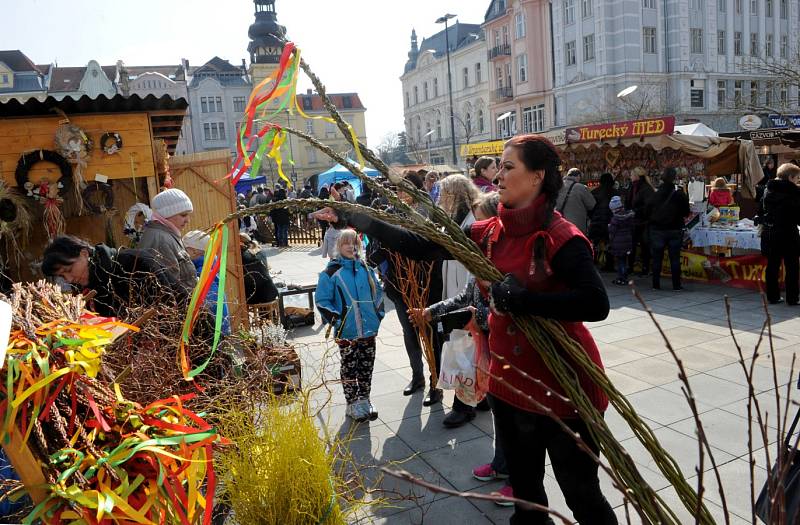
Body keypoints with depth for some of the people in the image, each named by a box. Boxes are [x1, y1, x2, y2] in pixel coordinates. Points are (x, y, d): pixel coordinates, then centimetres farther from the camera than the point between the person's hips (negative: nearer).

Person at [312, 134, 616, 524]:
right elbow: (422, 246, 1)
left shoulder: (561, 238, -19)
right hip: (509, 382, 7)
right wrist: (354, 218, -1)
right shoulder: (489, 233, 1)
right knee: (524, 488, 24)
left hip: (563, 386, -6)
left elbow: (596, 304, -29)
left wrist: (515, 296, -28)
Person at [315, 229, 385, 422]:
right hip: (346, 332, -4)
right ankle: (352, 404, 21)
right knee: (349, 368, 8)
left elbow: (378, 292, 16)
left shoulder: (365, 268, 5)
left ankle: (364, 400, 30)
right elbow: (322, 300, -6)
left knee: (367, 366, 14)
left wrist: (378, 314, 9)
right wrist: (335, 320, -10)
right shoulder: (332, 272, -9)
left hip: (369, 329, 4)